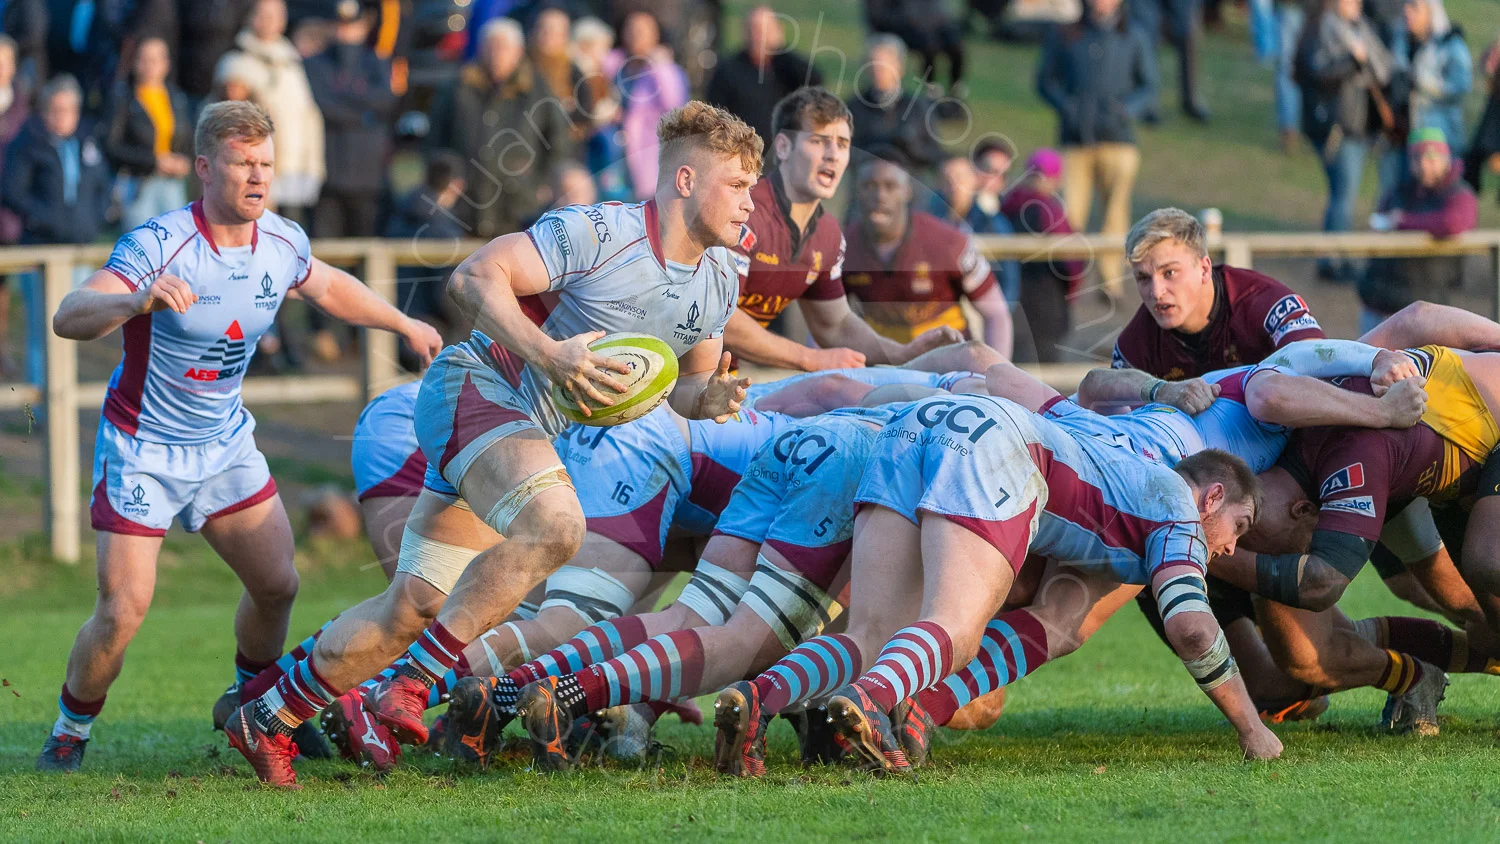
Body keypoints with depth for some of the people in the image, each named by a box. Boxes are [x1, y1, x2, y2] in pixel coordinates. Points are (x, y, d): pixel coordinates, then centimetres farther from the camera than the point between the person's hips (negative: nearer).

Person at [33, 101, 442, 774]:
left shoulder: (283, 243, -5)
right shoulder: (158, 245, -25)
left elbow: (329, 288, 21)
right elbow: (67, 318, -38)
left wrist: (405, 325, 26)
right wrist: (136, 300, -57)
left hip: (226, 443, 6)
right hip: (144, 450, -6)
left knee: (277, 584, 3)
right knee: (122, 611, -11)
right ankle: (70, 732, 13)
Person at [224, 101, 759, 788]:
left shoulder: (717, 280, 6)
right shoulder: (596, 233, -19)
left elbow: (688, 384, 18)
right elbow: (474, 278, -22)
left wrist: (709, 398, -7)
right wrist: (550, 355, -32)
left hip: (530, 431, 8)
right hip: (478, 388, -8)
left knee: (413, 606, 2)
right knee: (553, 522, -35)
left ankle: (268, 718, 14)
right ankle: (414, 683, -26)